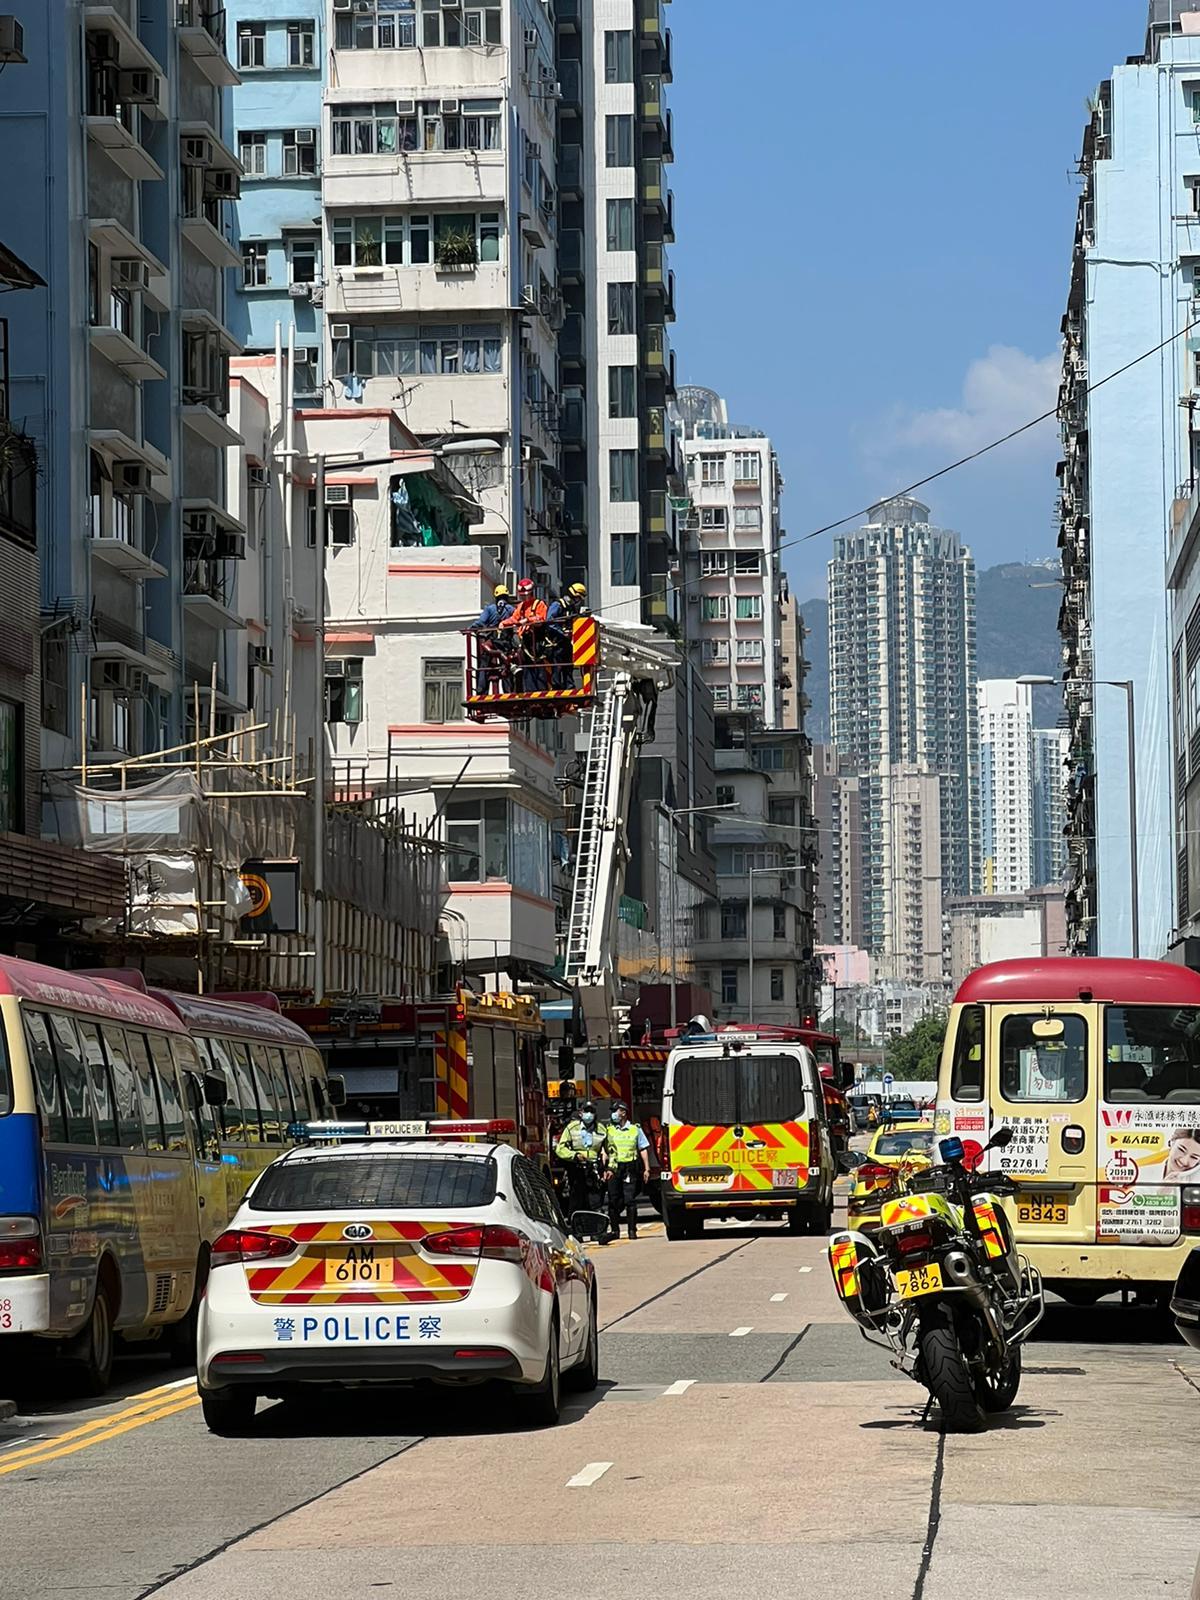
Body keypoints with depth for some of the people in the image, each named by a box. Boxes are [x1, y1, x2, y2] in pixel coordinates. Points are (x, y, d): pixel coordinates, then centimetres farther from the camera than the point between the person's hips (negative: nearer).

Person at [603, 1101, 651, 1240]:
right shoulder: (608, 1130, 10)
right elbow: (604, 1151, 7)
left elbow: (643, 1150, 10)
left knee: (630, 1200, -6)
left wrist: (646, 1169, 4)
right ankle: (615, 1230, 10)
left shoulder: (635, 1129, 8)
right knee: (613, 1200, 2)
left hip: (630, 1168, -2)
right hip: (613, 1169, 2)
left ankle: (632, 1230, -1)